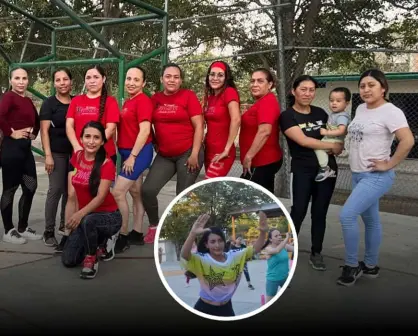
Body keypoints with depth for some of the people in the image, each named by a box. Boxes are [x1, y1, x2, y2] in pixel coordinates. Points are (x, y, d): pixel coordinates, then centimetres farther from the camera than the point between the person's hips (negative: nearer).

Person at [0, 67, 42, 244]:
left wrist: (34, 133, 13)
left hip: (26, 147, 8)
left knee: (31, 187, 11)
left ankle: (23, 228, 24)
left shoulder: (28, 100, 14)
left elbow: (36, 120, 30)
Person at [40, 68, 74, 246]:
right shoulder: (49, 103, -1)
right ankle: (49, 231, -1)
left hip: (75, 152, 4)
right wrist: (48, 155, -14)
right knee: (56, 190, -7)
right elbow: (44, 131, -6)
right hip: (57, 153, -4)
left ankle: (65, 225, 20)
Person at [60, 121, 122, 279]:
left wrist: (80, 214, -37)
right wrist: (70, 221, -8)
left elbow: (100, 197, -23)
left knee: (88, 221, -39)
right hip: (84, 217, 5)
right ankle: (99, 244, 22)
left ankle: (92, 259, -13)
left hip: (108, 216, -5)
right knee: (68, 260, -6)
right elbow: (72, 194, -1)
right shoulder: (76, 157, 0)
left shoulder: (107, 164, -16)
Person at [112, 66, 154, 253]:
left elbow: (144, 130, -19)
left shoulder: (143, 100, -13)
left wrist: (132, 156, -18)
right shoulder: (128, 102, 14)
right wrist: (127, 154, 10)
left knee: (118, 193, -11)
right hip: (128, 152, 9)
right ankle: (137, 234, 21)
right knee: (135, 193, 13)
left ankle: (123, 236, -1)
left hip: (138, 152, -9)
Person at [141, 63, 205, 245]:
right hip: (164, 156, 4)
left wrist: (194, 154, -13)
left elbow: (199, 126, -8)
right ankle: (154, 226, 15)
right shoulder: (155, 98, 7)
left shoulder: (188, 95, -5)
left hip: (187, 154, -4)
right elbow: (150, 124, 16)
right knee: (147, 190, -8)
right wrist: (155, 145, 7)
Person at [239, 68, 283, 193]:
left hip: (261, 162, -10)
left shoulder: (267, 101, -16)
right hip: (267, 160, 10)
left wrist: (248, 156, -24)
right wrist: (250, 156, 19)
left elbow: (265, 131, -27)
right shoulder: (262, 102, 16)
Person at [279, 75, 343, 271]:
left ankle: (316, 254, 20)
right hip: (302, 170, -4)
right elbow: (303, 140, -17)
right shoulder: (287, 116, -6)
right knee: (298, 212, -5)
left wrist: (340, 146, -1)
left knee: (320, 213, 9)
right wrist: (332, 145, -10)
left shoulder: (320, 113, 9)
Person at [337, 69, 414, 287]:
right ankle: (370, 266, 27)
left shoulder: (390, 112, -14)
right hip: (357, 174, 8)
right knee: (370, 220, 16)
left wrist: (389, 165, -20)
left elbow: (408, 141, -26)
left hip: (377, 177, -8)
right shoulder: (360, 109, 10)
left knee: (347, 215, -15)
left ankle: (352, 266, 0)